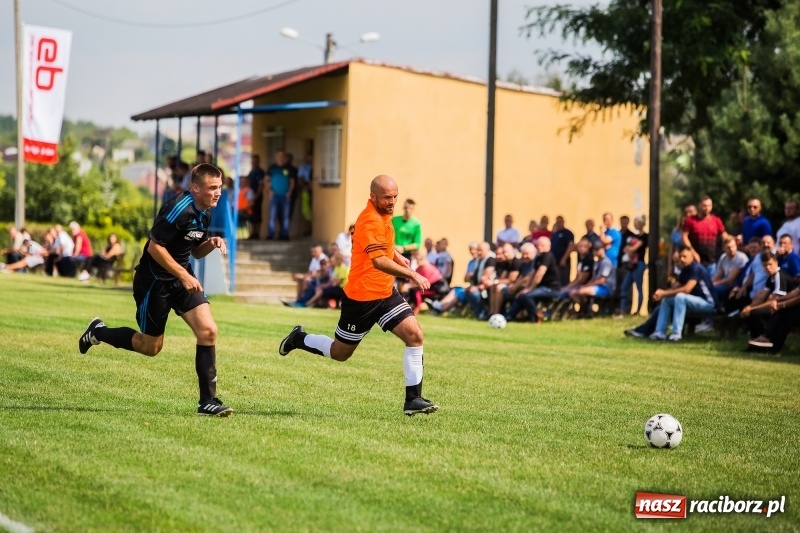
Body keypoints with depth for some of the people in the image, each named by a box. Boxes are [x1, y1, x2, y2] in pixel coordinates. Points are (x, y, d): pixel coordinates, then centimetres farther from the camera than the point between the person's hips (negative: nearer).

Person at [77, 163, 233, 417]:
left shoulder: (205, 212, 5)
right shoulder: (179, 209, -23)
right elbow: (155, 246, -23)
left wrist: (212, 243, -5)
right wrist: (183, 275, -23)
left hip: (182, 278, 7)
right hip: (154, 280, -7)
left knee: (208, 331, -10)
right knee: (151, 346, 6)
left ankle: (208, 401, -5)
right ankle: (98, 332, 31)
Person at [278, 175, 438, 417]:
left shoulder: (383, 215, 9)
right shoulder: (371, 221, -22)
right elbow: (379, 261, -34)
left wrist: (396, 255, 12)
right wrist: (412, 275, -34)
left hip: (386, 293, 8)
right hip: (362, 297, -8)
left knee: (414, 335, -10)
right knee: (340, 352, 7)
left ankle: (413, 399, -6)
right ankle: (299, 339, 34)